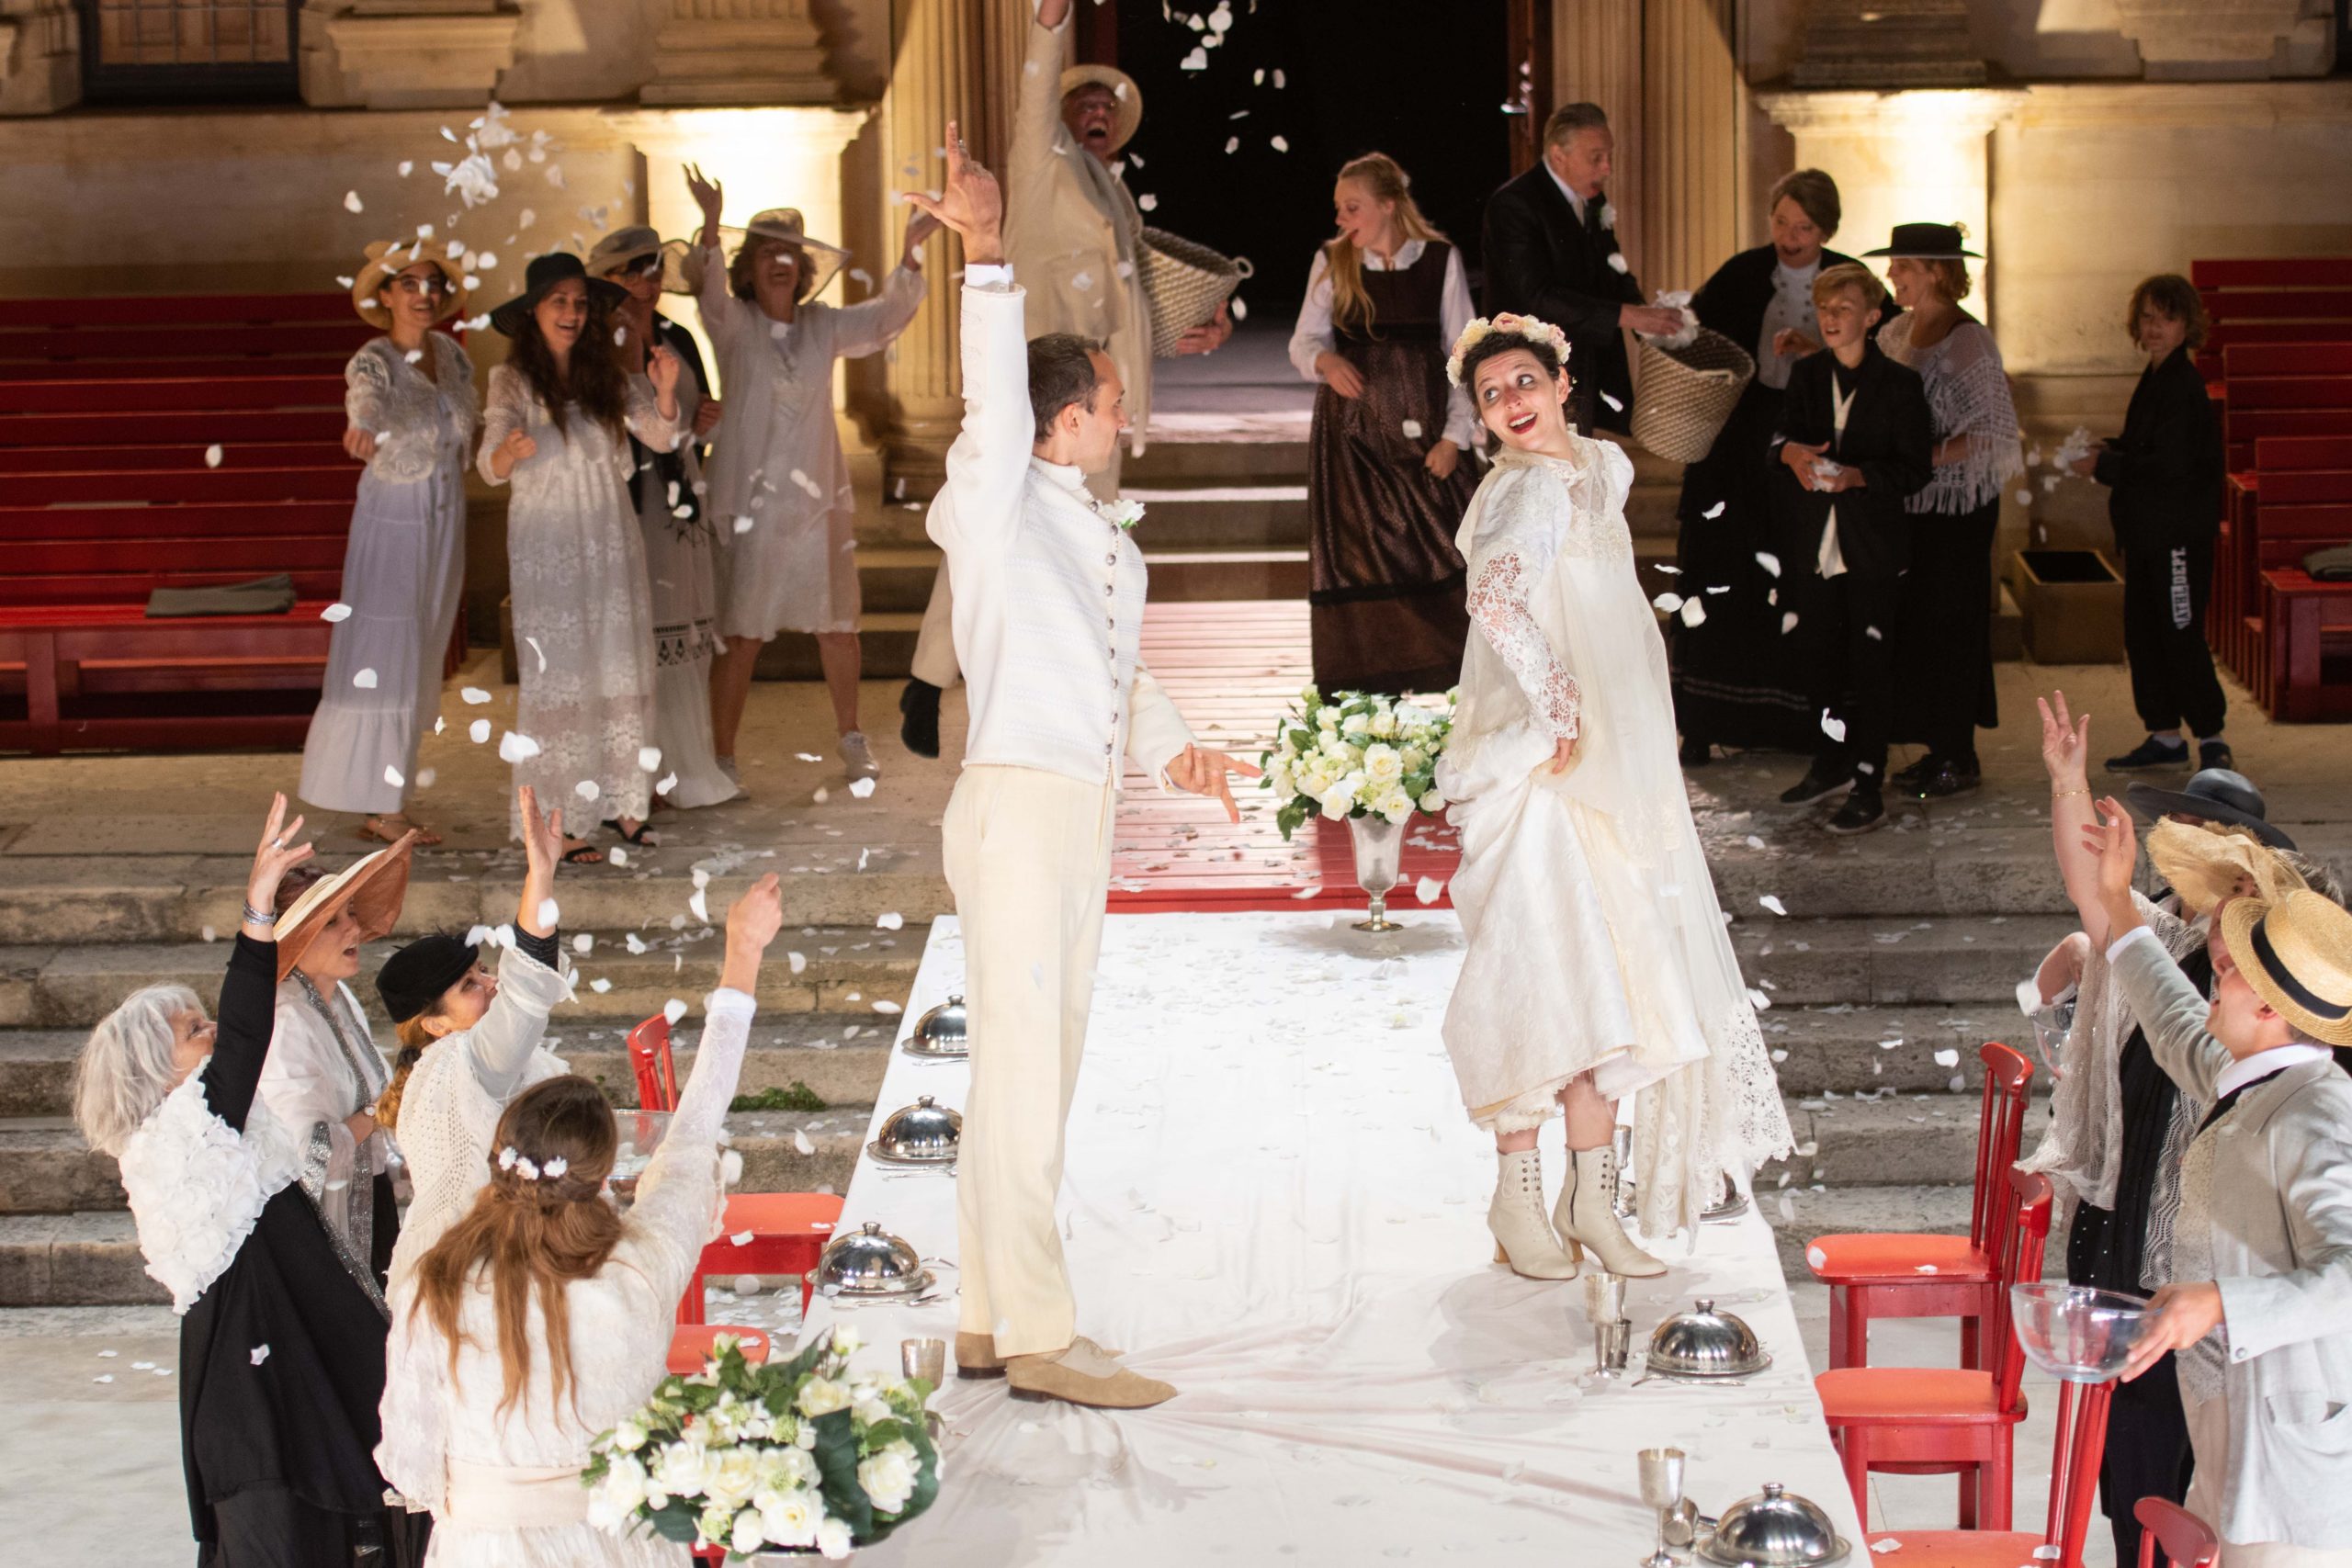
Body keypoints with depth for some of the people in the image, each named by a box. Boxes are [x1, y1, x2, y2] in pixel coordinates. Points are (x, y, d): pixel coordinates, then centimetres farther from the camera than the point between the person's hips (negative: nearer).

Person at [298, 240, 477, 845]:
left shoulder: (450, 354, 5)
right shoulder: (374, 361, -16)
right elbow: (367, 400, -39)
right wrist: (364, 428, -60)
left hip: (446, 521, 7)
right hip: (393, 518, -7)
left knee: (419, 654, 10)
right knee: (385, 656, -7)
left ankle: (386, 798, 18)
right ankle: (380, 808, -3)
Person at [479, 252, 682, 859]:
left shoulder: (606, 375, 6)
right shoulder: (513, 379, -6)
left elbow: (661, 437, 1)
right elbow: (492, 464, -18)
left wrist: (664, 390, -19)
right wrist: (511, 451, -43)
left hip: (611, 539, 4)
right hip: (547, 542, -4)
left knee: (620, 669, 5)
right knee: (556, 673, -4)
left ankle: (622, 802, 13)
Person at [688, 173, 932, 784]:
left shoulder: (824, 326, 8)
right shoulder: (734, 325, -4)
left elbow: (887, 316, 5)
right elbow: (712, 294, -23)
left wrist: (909, 253, -9)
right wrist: (711, 225, -40)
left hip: (819, 500, 4)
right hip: (749, 502, -4)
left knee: (838, 629, 9)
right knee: (741, 636, -5)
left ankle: (850, 738, 26)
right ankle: (723, 756, 3)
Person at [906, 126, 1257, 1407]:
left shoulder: (1100, 537, 19)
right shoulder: (994, 508, -7)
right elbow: (994, 401, -23)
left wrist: (1172, 745, 11)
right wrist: (987, 258, -36)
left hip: (1081, 811, 9)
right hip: (1016, 804, -9)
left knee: (1037, 1070, 12)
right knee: (1022, 1070, -9)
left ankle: (988, 1321, 19)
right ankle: (1038, 1339, -8)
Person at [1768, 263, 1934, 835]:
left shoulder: (1899, 385, -3)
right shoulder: (1806, 375, 11)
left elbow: (1912, 470, -6)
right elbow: (1781, 431, -1)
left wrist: (1857, 476, -23)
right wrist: (1791, 451, -25)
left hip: (1873, 551, -4)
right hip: (1813, 546, 4)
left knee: (1868, 666, -5)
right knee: (1817, 658, 12)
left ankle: (1869, 789, -2)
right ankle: (1831, 765, 30)